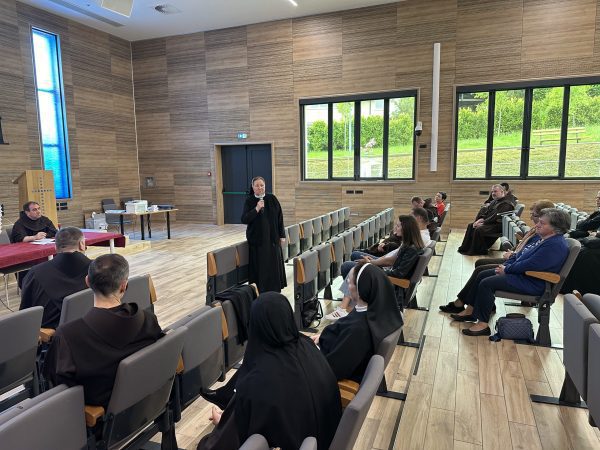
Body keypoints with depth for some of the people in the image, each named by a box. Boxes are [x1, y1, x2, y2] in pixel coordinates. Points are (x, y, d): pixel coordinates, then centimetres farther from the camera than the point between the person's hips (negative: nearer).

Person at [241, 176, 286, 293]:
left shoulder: (272, 199, 2)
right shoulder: (249, 201, -2)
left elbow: (280, 217, 5)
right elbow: (244, 219, -10)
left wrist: (282, 235, 3)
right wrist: (256, 209, -21)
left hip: (272, 238, 2)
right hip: (256, 240, -1)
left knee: (274, 266, 4)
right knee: (259, 267, 1)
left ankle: (274, 291, 15)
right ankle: (260, 292, 11)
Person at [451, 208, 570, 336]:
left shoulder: (556, 245, -22)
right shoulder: (543, 238, 12)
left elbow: (529, 265, -27)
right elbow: (520, 254, 17)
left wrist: (507, 269, -15)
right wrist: (505, 265, 2)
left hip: (532, 283, -11)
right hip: (521, 273, 11)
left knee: (486, 283, -21)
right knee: (482, 275, 7)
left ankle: (483, 324, -12)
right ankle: (470, 311, 14)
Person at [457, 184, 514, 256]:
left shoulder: (506, 204, -15)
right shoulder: (494, 201, 16)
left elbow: (496, 217, -22)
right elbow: (486, 211, 15)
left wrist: (483, 223, -21)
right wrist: (481, 219, -5)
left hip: (498, 225, -10)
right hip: (489, 222, 11)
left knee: (479, 229, -27)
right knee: (471, 226, 3)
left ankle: (477, 251, -13)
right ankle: (465, 248, 4)